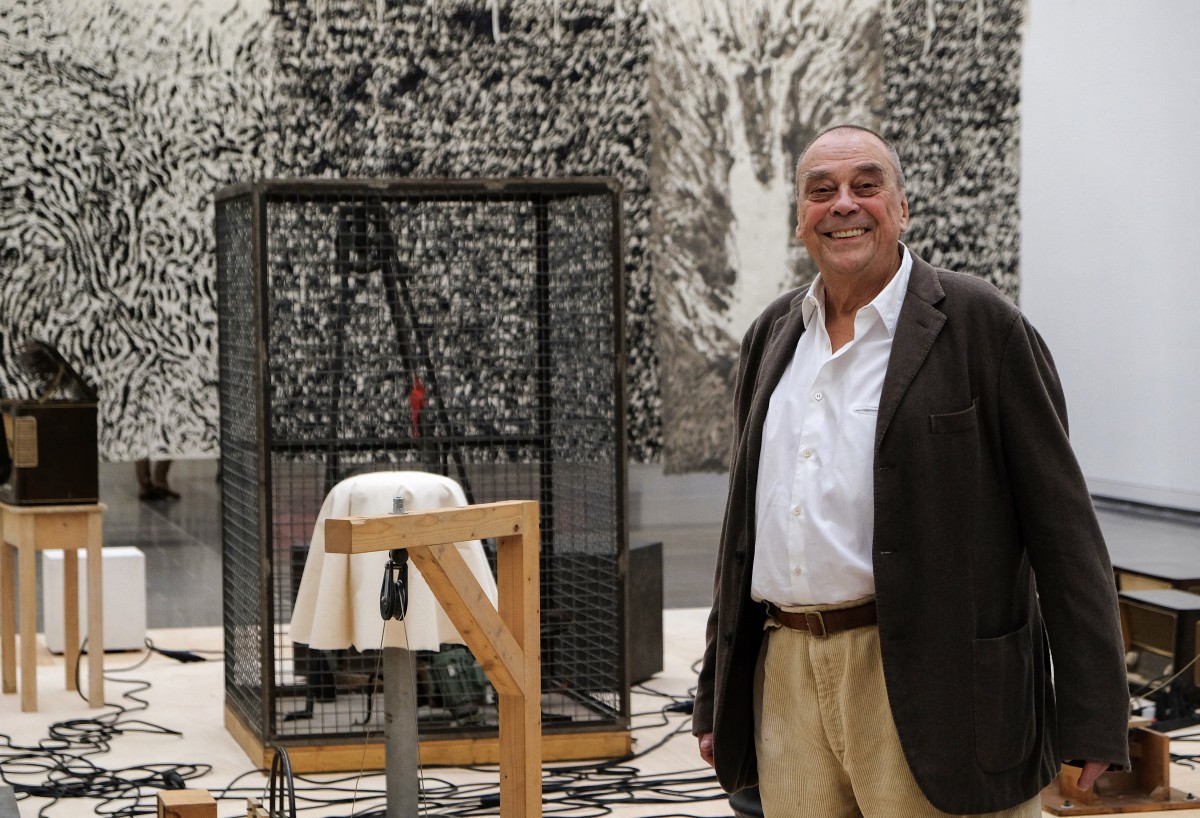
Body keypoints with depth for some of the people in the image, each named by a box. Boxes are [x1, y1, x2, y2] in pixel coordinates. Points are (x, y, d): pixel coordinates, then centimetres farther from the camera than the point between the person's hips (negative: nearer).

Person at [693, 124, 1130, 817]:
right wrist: (716, 700, 20)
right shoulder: (774, 335, 14)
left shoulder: (981, 325, -4)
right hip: (785, 676, 5)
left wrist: (1092, 721, -11)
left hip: (926, 691, -5)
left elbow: (1061, 523, -6)